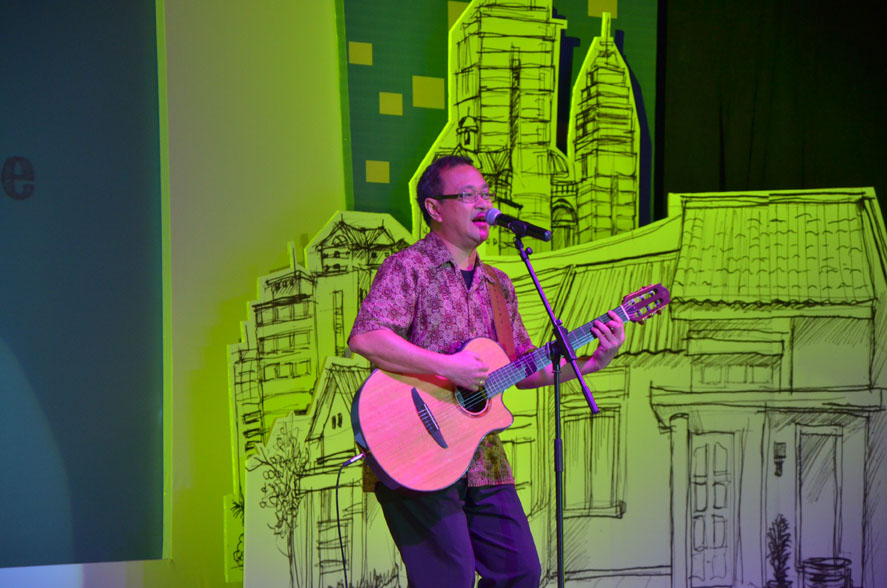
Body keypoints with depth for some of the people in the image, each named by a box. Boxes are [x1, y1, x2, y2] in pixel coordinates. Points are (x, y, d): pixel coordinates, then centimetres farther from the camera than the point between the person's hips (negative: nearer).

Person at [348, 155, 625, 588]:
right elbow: (364, 338, -21)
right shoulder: (409, 267, -6)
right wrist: (448, 367, -23)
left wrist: (591, 363, 6)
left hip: (481, 462, 7)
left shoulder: (498, 286, 17)